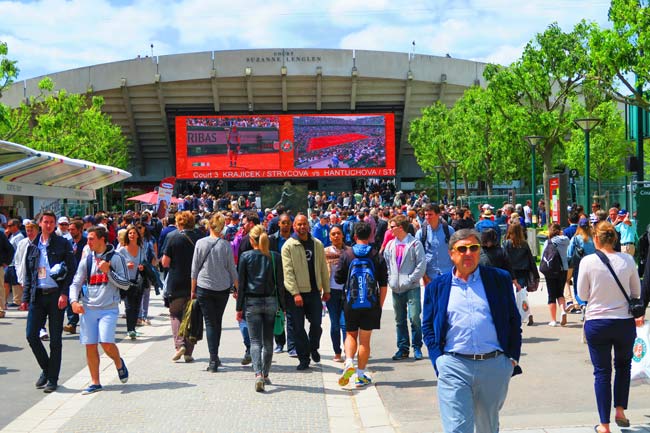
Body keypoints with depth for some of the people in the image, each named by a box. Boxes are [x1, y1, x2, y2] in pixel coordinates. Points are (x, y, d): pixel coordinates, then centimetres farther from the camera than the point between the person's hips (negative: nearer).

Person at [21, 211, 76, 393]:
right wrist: (25, 298, 10)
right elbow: (28, 274, 16)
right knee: (31, 335, -1)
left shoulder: (63, 244, -1)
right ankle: (46, 369, 20)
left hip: (56, 295, -4)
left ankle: (52, 378, 11)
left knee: (55, 339, 1)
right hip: (37, 295, 4)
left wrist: (64, 294, -15)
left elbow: (71, 271, -5)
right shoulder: (33, 246, 12)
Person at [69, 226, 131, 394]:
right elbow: (76, 283, 8)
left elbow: (126, 285, -5)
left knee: (106, 343, -15)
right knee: (90, 346, 3)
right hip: (88, 309, 4)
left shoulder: (116, 258, -2)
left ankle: (119, 363, 17)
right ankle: (95, 382, 15)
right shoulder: (86, 260, 9)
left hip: (109, 308, -4)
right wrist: (74, 300, -9)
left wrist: (108, 271, -15)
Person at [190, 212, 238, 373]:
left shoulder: (200, 243, -6)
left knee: (210, 323, 3)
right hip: (222, 288, 1)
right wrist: (237, 287, 13)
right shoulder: (226, 245, -6)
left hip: (204, 287, -1)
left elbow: (194, 268, -1)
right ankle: (215, 357, 22)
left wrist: (193, 289, 8)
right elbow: (232, 269, 0)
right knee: (218, 321, 15)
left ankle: (213, 360, -6)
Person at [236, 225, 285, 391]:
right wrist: (282, 306, 9)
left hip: (252, 302, -2)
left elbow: (241, 283, -1)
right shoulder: (275, 257, 1)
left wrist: (239, 307, 4)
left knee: (255, 340, -3)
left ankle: (258, 374, -20)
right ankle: (265, 375, 20)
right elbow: (280, 283, 2)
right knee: (268, 341, 13)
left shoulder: (246, 256, -3)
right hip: (271, 302, 2)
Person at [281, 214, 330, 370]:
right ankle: (304, 358, 14)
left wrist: (326, 290, 12)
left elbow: (323, 268, 13)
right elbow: (288, 271, -9)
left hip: (314, 291, 3)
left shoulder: (317, 244, 9)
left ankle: (313, 348, 32)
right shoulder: (288, 246, -4)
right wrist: (295, 293, -16)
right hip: (296, 293, -3)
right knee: (299, 327, 3)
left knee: (316, 324, 4)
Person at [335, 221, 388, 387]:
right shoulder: (377, 257, -3)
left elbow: (338, 279, 2)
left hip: (350, 303, 0)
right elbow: (383, 285, -1)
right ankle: (361, 375, 11)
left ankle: (349, 362, -8)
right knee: (365, 339, 7)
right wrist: (380, 305, 8)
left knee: (351, 334, 16)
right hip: (371, 304, 0)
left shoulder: (346, 255, -3)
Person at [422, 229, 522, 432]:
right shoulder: (437, 286, 8)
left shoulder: (500, 279, 8)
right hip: (454, 367, -1)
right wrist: (438, 361, -4)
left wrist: (513, 358, 3)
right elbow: (427, 327, 8)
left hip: (495, 366, 2)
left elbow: (514, 321, 9)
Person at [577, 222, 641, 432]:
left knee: (602, 371, 7)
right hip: (624, 322, 2)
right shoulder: (627, 260, -5)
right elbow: (637, 292, 6)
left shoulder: (588, 261, -10)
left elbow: (582, 295, -3)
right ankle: (620, 410, 22)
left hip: (596, 323, -1)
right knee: (623, 365, 25)